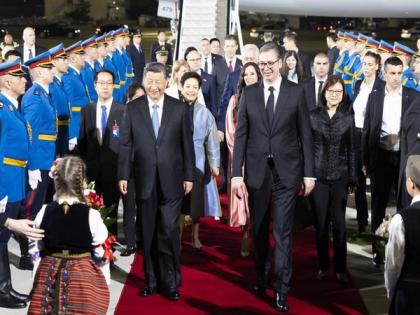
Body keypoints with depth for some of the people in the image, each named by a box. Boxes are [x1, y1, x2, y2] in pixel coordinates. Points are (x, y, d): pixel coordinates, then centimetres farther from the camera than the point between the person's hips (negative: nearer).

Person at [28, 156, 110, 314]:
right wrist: (103, 283, 11)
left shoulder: (45, 212, -9)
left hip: (48, 275, 3)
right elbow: (102, 254, -7)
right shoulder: (91, 215, -18)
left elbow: (36, 251, 3)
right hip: (82, 277, -3)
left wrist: (37, 279, 18)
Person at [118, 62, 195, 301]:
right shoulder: (133, 108, 3)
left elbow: (187, 145, 4)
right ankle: (152, 280, 19)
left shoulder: (180, 108, 1)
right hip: (145, 180, 1)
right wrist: (123, 175, -1)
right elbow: (126, 144, 4)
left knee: (169, 232, -2)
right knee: (149, 234, 8)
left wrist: (189, 176, 2)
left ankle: (171, 281, 11)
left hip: (171, 180, -1)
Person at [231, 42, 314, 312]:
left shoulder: (296, 92, 0)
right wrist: (237, 173, -3)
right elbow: (241, 134, 2)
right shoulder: (249, 93, 4)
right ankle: (261, 276, 34)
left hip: (287, 171, -2)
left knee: (283, 232, -2)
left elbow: (305, 134, 1)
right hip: (257, 171, 2)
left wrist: (309, 173, -2)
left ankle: (282, 290, 6)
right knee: (258, 229, 15)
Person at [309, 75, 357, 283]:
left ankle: (340, 268, 12)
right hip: (318, 176, 0)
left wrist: (353, 178, 5)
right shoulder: (313, 116, 0)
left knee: (339, 224, 1)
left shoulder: (348, 118, 4)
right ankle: (323, 266, 19)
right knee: (321, 224, 6)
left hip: (340, 177, 1)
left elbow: (352, 150, 7)